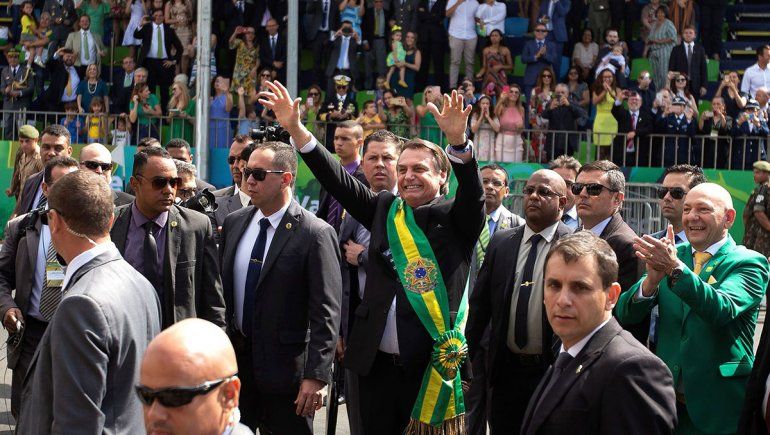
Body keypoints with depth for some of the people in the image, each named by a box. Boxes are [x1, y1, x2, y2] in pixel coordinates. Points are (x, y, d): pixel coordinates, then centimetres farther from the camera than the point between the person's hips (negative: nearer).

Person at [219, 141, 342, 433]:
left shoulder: (315, 234, -12)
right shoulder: (234, 223, 7)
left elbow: (326, 313, -14)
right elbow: (222, 288, 13)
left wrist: (316, 376, -18)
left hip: (285, 368, -5)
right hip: (234, 360, 5)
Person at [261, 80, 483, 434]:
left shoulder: (456, 220, 1)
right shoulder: (385, 209, 12)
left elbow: (472, 190, -17)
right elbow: (337, 180, 8)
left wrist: (457, 140, -36)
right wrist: (294, 128, -2)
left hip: (431, 367, -4)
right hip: (376, 365, 4)